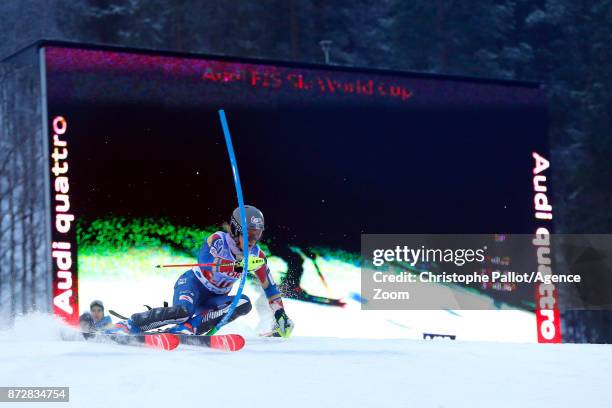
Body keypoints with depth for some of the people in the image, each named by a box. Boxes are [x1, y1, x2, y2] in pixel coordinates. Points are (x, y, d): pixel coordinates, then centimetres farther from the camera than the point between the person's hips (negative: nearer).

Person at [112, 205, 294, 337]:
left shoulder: (256, 255, -5)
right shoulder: (218, 240, -19)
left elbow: (269, 286, 6)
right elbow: (204, 264, -37)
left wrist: (280, 314, 1)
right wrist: (236, 267, -50)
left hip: (213, 300, 5)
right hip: (193, 284, -5)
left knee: (244, 303, -25)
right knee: (183, 310, -38)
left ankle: (189, 328, -31)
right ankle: (128, 325, -26)